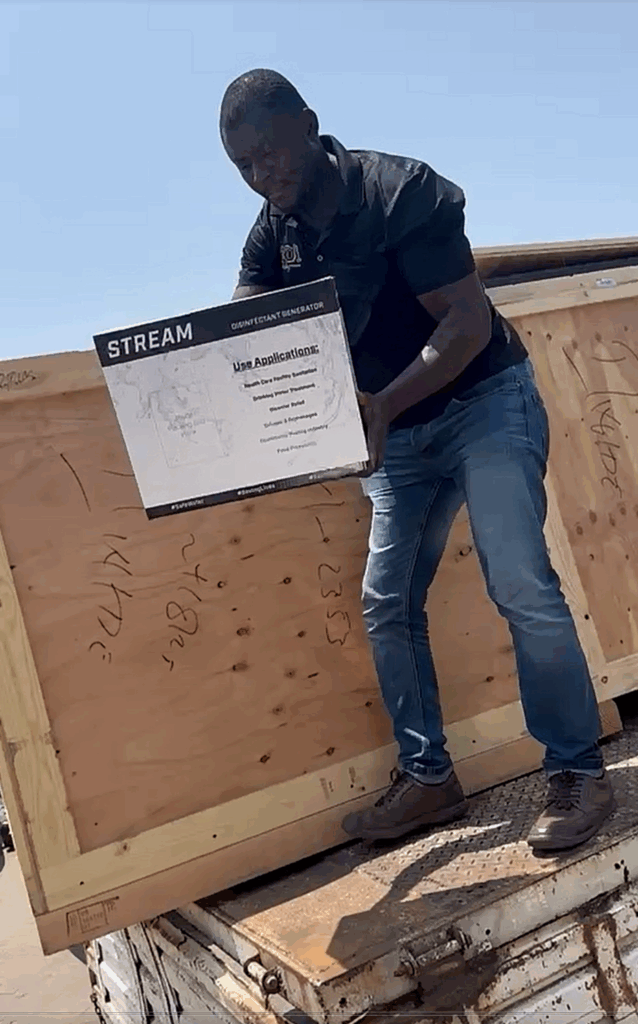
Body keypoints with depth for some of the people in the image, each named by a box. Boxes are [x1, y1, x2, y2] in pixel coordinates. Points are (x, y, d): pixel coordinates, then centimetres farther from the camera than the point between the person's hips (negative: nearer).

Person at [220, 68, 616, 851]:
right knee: (386, 605, 2)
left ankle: (578, 773, -1)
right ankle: (428, 778, 13)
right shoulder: (272, 234, 0)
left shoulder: (400, 191, -20)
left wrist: (382, 404, -39)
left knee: (520, 585, -15)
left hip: (484, 401, -6)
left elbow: (469, 320, -25)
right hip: (399, 434, 7)